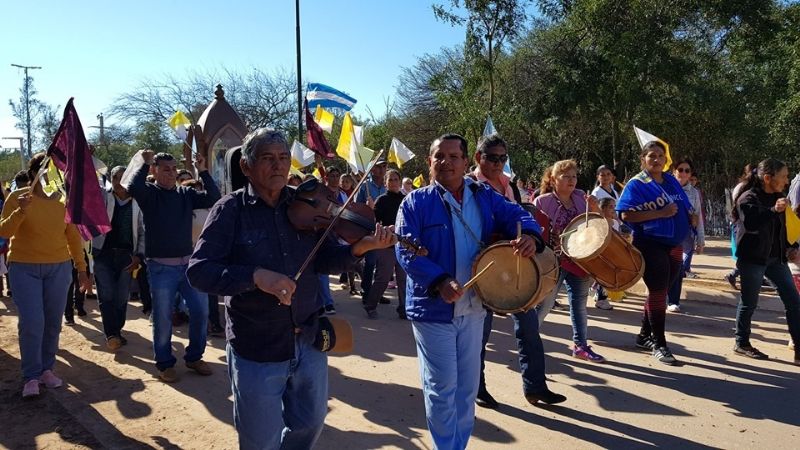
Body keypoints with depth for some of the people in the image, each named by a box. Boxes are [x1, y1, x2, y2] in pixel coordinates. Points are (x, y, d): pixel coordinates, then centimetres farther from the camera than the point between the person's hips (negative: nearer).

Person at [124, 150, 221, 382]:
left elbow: (214, 199, -4)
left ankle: (194, 356, 23)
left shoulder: (186, 193, 7)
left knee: (201, 310, 5)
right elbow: (133, 187, -25)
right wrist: (143, 162, -15)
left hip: (188, 263, 4)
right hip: (161, 267, -3)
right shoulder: (149, 193, -3)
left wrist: (203, 172, -10)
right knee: (163, 318, 5)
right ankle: (164, 363, 22)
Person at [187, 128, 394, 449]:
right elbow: (199, 270, -19)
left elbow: (324, 261, 0)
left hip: (309, 341, 4)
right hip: (256, 349, -3)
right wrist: (256, 275, -34)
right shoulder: (231, 210, -11)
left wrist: (359, 248, -20)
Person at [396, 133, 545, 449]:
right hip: (433, 308, -4)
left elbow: (516, 215, 1)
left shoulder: (485, 197, 5)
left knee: (467, 387, 17)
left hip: (474, 307, 5)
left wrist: (529, 235, -24)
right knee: (442, 388, 4)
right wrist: (440, 281, -31)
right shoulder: (416, 202, -8)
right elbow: (406, 250, -17)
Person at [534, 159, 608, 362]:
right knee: (544, 303, 1)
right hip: (553, 260, -5)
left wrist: (595, 208, -12)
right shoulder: (543, 201, -11)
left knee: (579, 303, 12)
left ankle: (581, 345, 23)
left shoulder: (581, 197, 3)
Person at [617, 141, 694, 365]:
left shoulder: (671, 181, 11)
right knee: (658, 292, -4)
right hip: (650, 245, -7)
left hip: (674, 244, 7)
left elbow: (683, 206, 21)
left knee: (659, 292, 14)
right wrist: (660, 213, -23)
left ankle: (645, 336, 29)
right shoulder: (636, 184, -9)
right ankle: (659, 344, 7)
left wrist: (690, 216, -2)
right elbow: (626, 215, -20)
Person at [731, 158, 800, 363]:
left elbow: (782, 227, 23)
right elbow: (751, 224, -29)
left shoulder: (776, 197, 12)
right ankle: (741, 343, 18)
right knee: (749, 302, 2)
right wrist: (774, 210, -38)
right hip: (752, 258, -8)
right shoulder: (748, 198, -12)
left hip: (775, 257, 8)